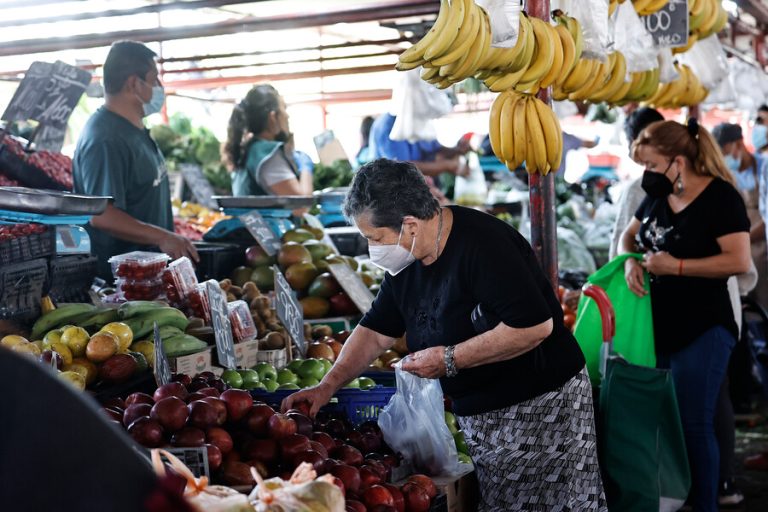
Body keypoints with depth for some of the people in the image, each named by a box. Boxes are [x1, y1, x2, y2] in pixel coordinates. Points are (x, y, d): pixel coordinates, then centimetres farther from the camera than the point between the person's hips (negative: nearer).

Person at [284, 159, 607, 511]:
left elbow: (535, 326, -28)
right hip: (478, 415, 8)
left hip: (541, 405, -7)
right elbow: (375, 332, 13)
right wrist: (327, 387, 2)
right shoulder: (405, 263, 4)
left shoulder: (484, 244, -23)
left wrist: (450, 359, -22)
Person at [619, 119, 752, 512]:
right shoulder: (658, 195, 8)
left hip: (701, 331, -7)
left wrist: (676, 266, -21)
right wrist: (631, 260, -1)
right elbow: (629, 235, 21)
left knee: (693, 424, -1)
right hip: (656, 326, 7)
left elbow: (738, 261, -22)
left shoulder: (720, 196, -14)